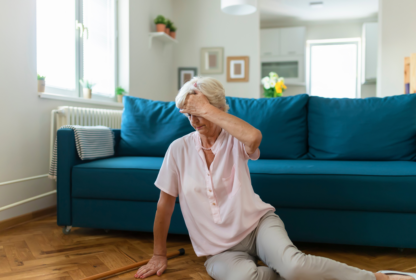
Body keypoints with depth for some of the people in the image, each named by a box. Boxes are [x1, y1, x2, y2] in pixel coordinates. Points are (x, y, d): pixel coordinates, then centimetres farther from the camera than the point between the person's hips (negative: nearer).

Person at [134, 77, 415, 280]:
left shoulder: (234, 141, -6)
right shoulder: (179, 149, -4)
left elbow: (254, 137, -34)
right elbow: (165, 204, 3)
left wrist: (207, 109, -27)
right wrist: (159, 254, 8)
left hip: (258, 223, -1)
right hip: (219, 250, 1)